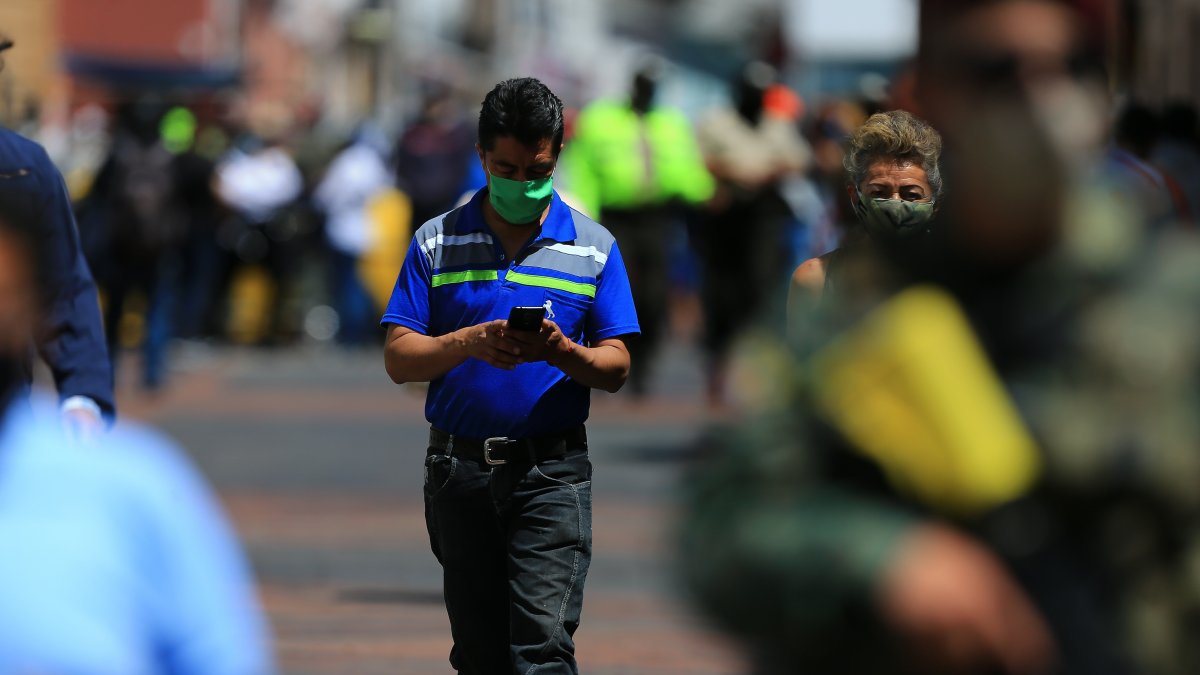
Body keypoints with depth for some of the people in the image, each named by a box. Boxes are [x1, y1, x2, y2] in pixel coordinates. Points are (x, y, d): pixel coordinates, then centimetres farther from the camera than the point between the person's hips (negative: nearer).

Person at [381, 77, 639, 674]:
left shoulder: (594, 247, 4)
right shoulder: (437, 242, 5)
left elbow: (615, 370, 3)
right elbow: (398, 358, 0)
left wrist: (562, 352, -19)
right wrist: (470, 343, -19)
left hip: (551, 471, -2)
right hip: (459, 465, 2)